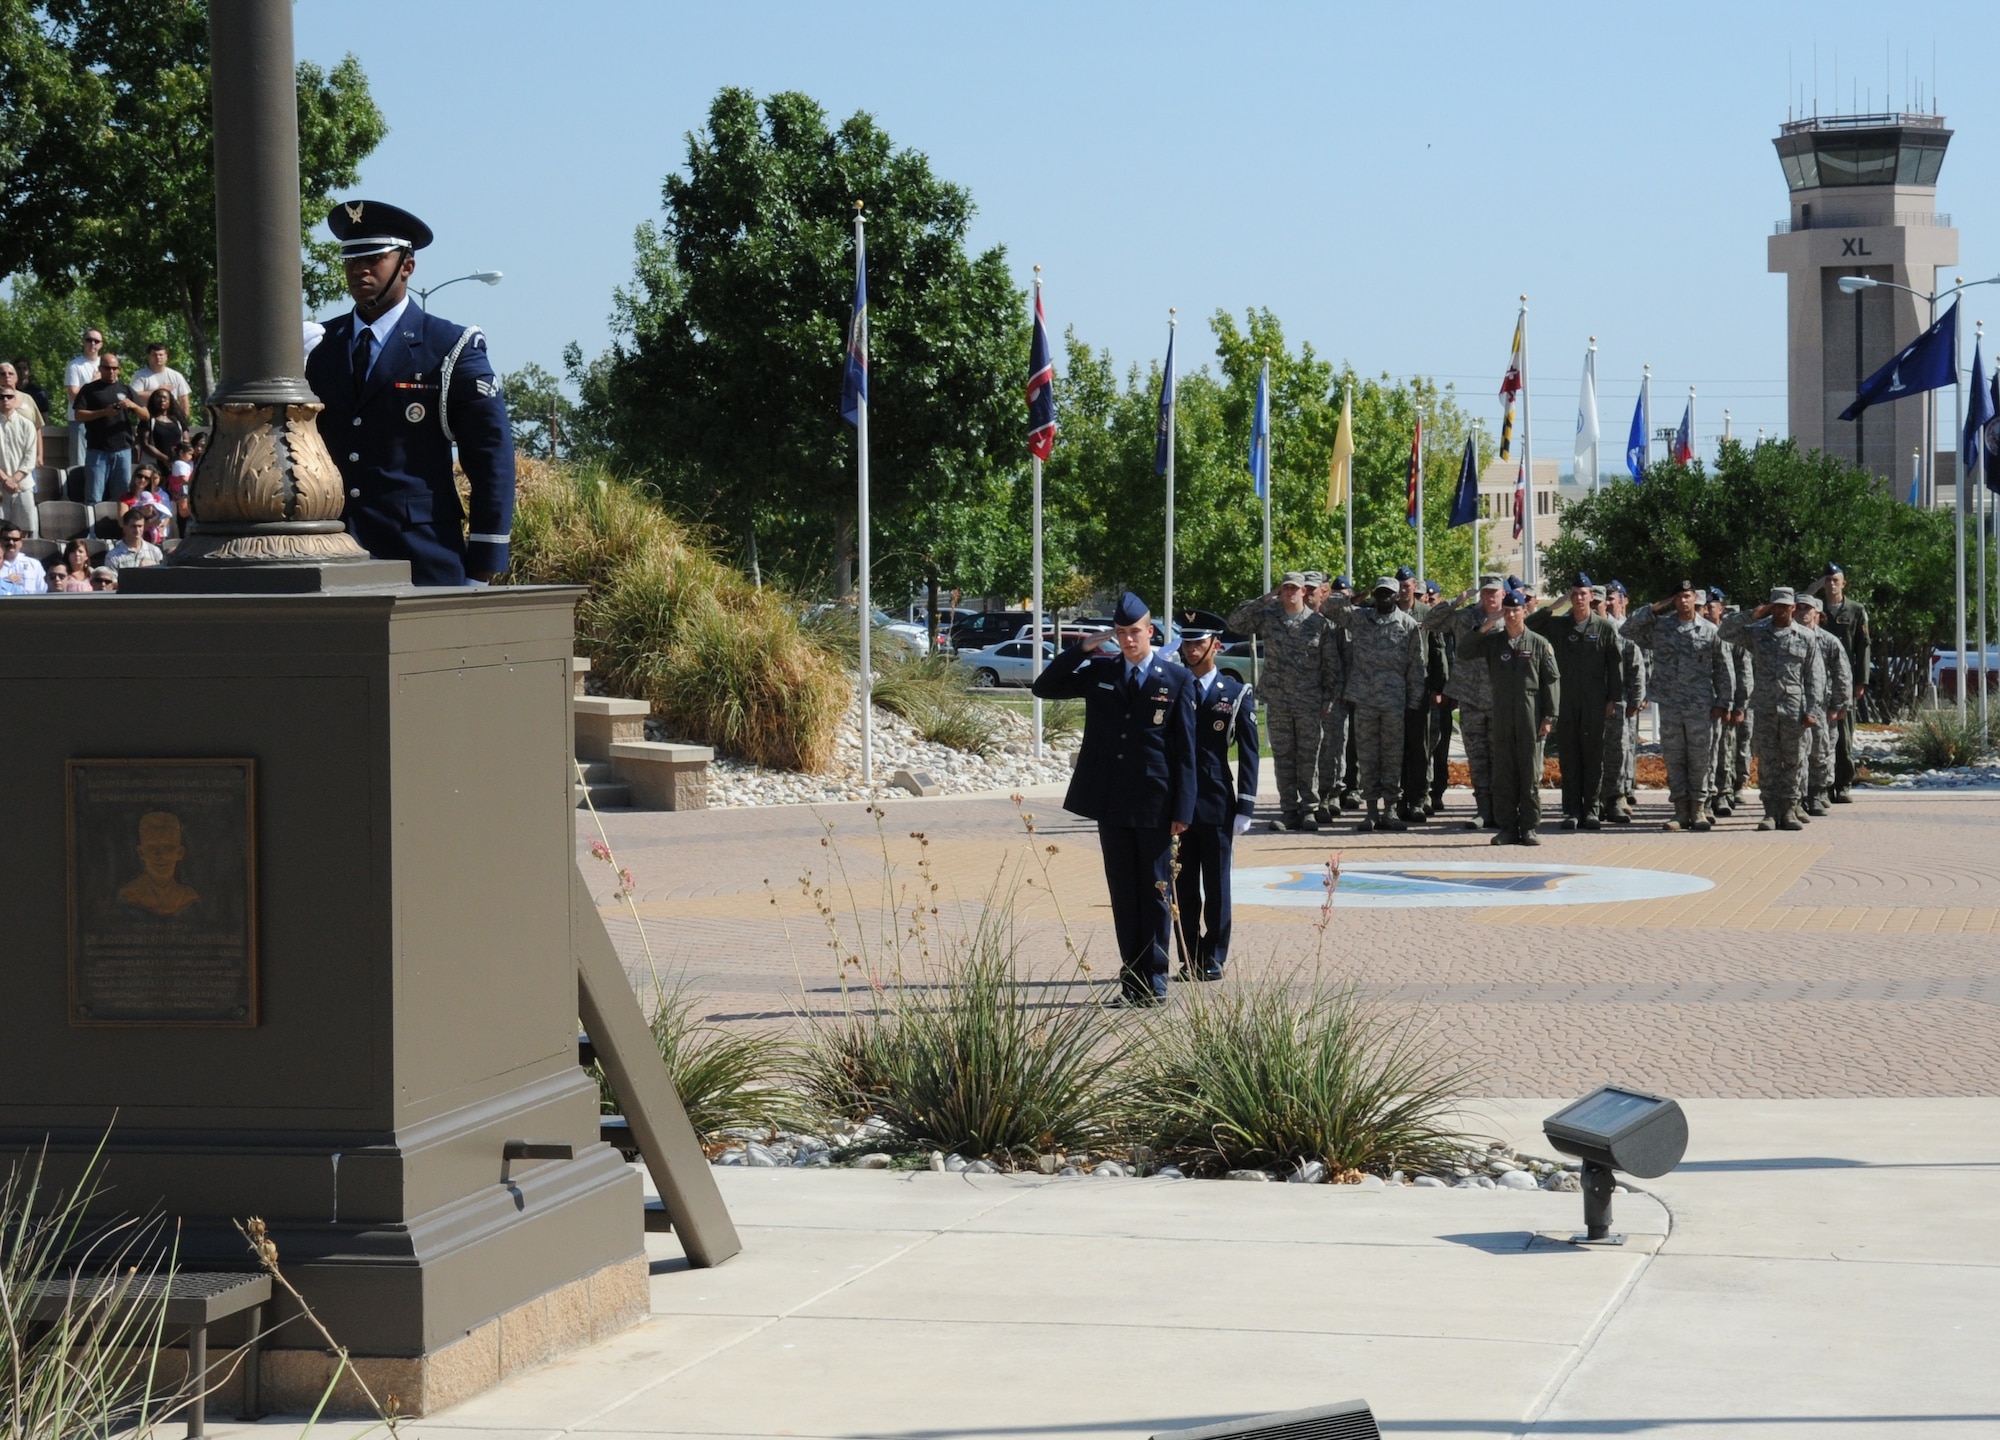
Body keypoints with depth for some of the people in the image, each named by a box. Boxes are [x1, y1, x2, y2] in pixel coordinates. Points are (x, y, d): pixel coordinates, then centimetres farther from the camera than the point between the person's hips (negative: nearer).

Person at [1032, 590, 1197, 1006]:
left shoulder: (1177, 680, -1)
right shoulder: (1099, 671, 8)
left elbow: (1185, 748, -2)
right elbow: (1044, 687, 7)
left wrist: (1183, 808, -7)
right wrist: (1081, 650, -3)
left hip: (1155, 804, -3)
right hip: (1110, 801, 3)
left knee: (1155, 893, 1)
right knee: (1123, 892, 8)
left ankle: (1154, 979, 5)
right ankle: (1131, 977, 14)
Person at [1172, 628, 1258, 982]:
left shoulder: (1237, 694, 1)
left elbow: (1248, 754, 1)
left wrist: (1244, 807, -5)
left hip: (1217, 805, -2)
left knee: (1216, 886, 3)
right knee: (1183, 885, 4)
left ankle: (1214, 958, 10)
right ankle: (1189, 959, 10)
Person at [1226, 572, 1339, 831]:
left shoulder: (1319, 623, 3)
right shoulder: (1267, 618, 7)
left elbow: (1331, 664, 6)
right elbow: (1235, 621, -2)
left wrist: (1329, 700, 1)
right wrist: (1263, 600, -8)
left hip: (1309, 703, -1)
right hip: (1277, 701, 1)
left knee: (1308, 758, 0)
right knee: (1283, 758, 4)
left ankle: (1309, 809, 6)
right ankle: (1288, 810, 8)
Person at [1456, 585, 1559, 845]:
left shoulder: (1539, 644, 4)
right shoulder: (1493, 641, 10)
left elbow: (1552, 681, 2)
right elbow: (1463, 652, 3)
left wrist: (1549, 717, -5)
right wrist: (1482, 628, -7)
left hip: (1531, 716, -2)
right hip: (1502, 716, 2)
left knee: (1531, 772, 0)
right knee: (1503, 772, 2)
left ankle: (1529, 828, 4)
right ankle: (1506, 828, 6)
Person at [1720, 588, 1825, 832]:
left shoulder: (1806, 638, 6)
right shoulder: (1756, 633, 7)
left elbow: (1815, 676, 5)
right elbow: (1725, 631, -1)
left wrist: (1812, 710, -4)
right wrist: (1752, 616, -9)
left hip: (1794, 709, 0)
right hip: (1764, 708, 0)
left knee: (1793, 761, 3)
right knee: (1767, 761, 1)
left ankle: (1789, 811, 9)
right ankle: (1770, 811, 5)